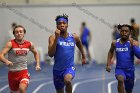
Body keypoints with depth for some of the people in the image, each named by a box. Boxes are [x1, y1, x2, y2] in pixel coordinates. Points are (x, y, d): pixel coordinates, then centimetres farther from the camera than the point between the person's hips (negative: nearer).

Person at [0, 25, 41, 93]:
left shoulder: (29, 44, 0)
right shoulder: (11, 44, -11)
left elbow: (35, 53, 22)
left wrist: (38, 64, 10)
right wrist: (6, 61, -43)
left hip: (24, 72, 0)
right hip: (12, 73, 0)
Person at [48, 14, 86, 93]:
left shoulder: (74, 37, 0)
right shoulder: (53, 38, -8)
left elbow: (80, 45, 23)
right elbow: (51, 54, -19)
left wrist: (84, 57, 34)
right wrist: (56, 38, -24)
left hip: (70, 67, -1)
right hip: (58, 69, 1)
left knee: (67, 80, -36)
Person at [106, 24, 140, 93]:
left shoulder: (133, 43, -9)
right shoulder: (115, 43, 0)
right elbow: (111, 52, 21)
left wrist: (132, 45, -27)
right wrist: (108, 64, 14)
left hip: (130, 70, 0)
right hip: (119, 69, 0)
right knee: (120, 80, -34)